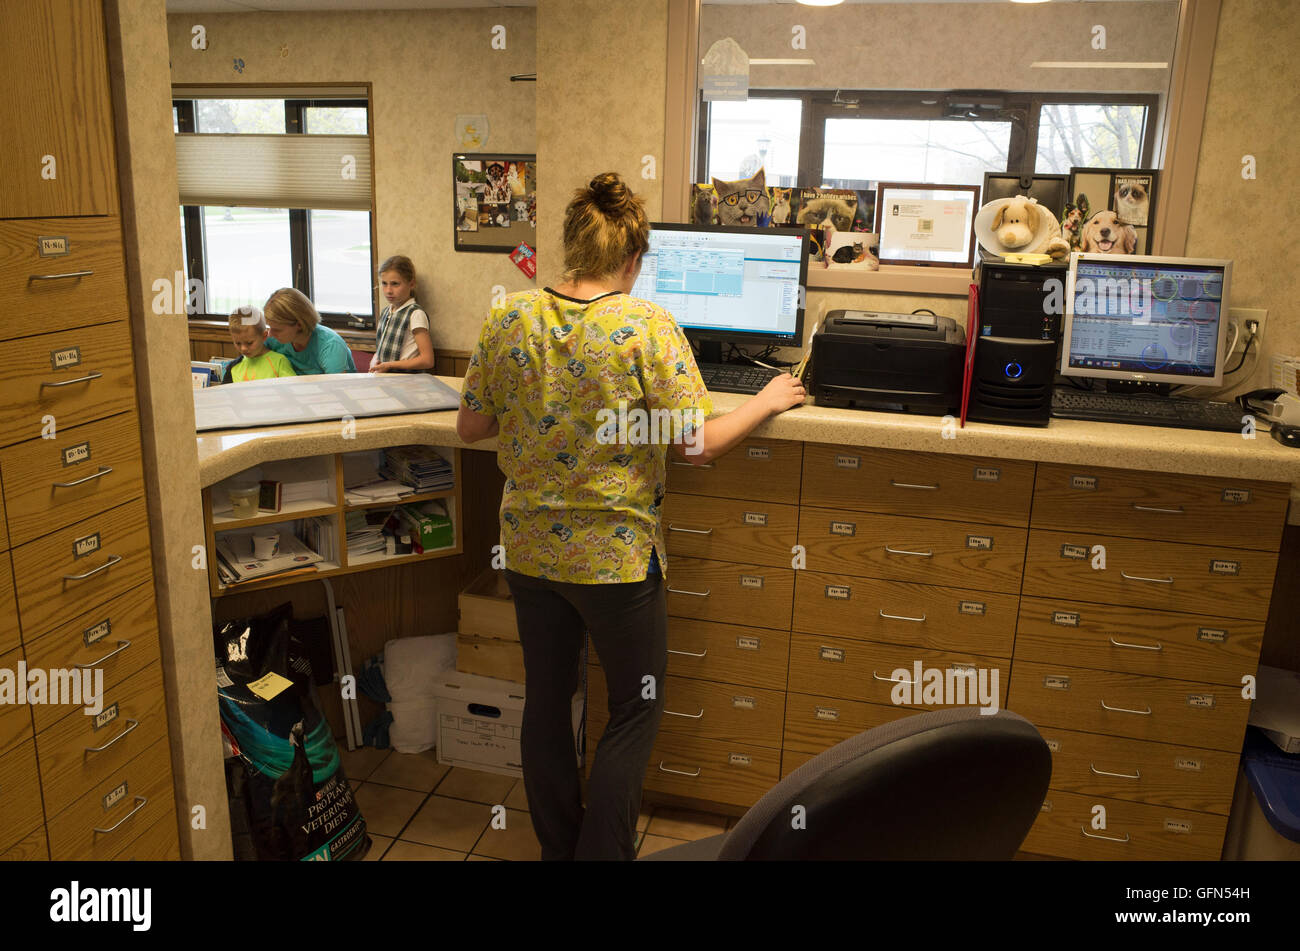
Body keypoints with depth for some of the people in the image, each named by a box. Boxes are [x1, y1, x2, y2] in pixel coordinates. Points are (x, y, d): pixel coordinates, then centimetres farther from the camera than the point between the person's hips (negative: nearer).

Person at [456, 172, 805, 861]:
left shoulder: (509, 319, -5)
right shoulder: (648, 326, -16)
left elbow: (471, 427, 2)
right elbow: (698, 444, -17)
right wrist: (766, 402, 0)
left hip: (529, 546, 5)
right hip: (615, 555, -4)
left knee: (546, 702, 20)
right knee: (635, 712, 16)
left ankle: (557, 847, 36)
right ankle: (601, 852, 21)